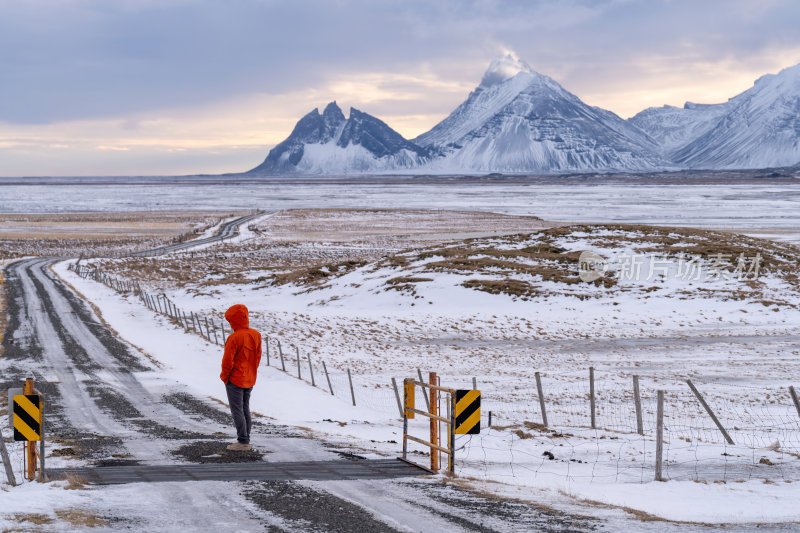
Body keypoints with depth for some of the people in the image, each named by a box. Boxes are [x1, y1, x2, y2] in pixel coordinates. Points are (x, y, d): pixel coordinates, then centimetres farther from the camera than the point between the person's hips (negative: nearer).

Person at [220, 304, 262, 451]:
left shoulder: (234, 338, -21)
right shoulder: (256, 335, 1)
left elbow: (227, 361, -17)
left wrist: (224, 376, -3)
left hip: (235, 380, -7)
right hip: (250, 380, 7)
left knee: (237, 411, -1)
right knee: (245, 409, 15)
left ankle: (243, 441, -2)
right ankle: (245, 440, 17)